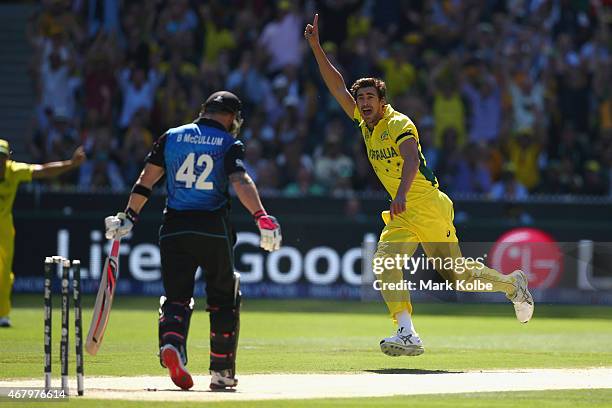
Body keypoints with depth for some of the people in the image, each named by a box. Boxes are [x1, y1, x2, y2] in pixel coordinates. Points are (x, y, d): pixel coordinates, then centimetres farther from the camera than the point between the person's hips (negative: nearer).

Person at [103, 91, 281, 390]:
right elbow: (240, 181, -16)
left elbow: (147, 179, 6)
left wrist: (128, 218, 9)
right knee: (223, 298, 13)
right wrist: (261, 217, -26)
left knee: (176, 296, 2)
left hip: (174, 228, 2)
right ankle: (222, 372, 14)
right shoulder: (229, 144, 2)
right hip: (213, 228, -2)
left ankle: (171, 344, -29)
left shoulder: (171, 137, 10)